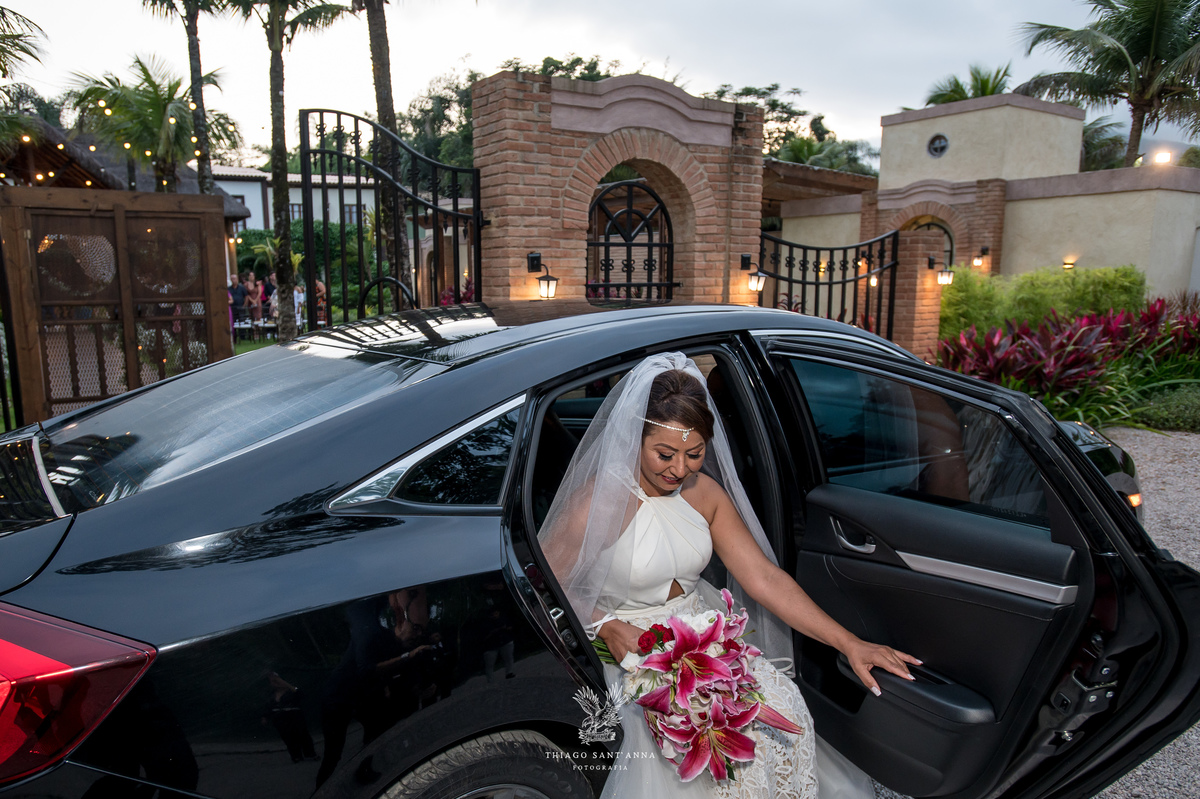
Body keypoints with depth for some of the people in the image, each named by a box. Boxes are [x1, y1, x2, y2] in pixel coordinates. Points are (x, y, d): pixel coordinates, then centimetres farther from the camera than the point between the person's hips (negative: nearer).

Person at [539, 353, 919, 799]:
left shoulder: (705, 493, 0)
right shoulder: (600, 501, -19)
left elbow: (764, 578, -4)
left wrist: (849, 644, -10)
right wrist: (606, 626, -26)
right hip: (626, 646, -5)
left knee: (782, 710, -16)